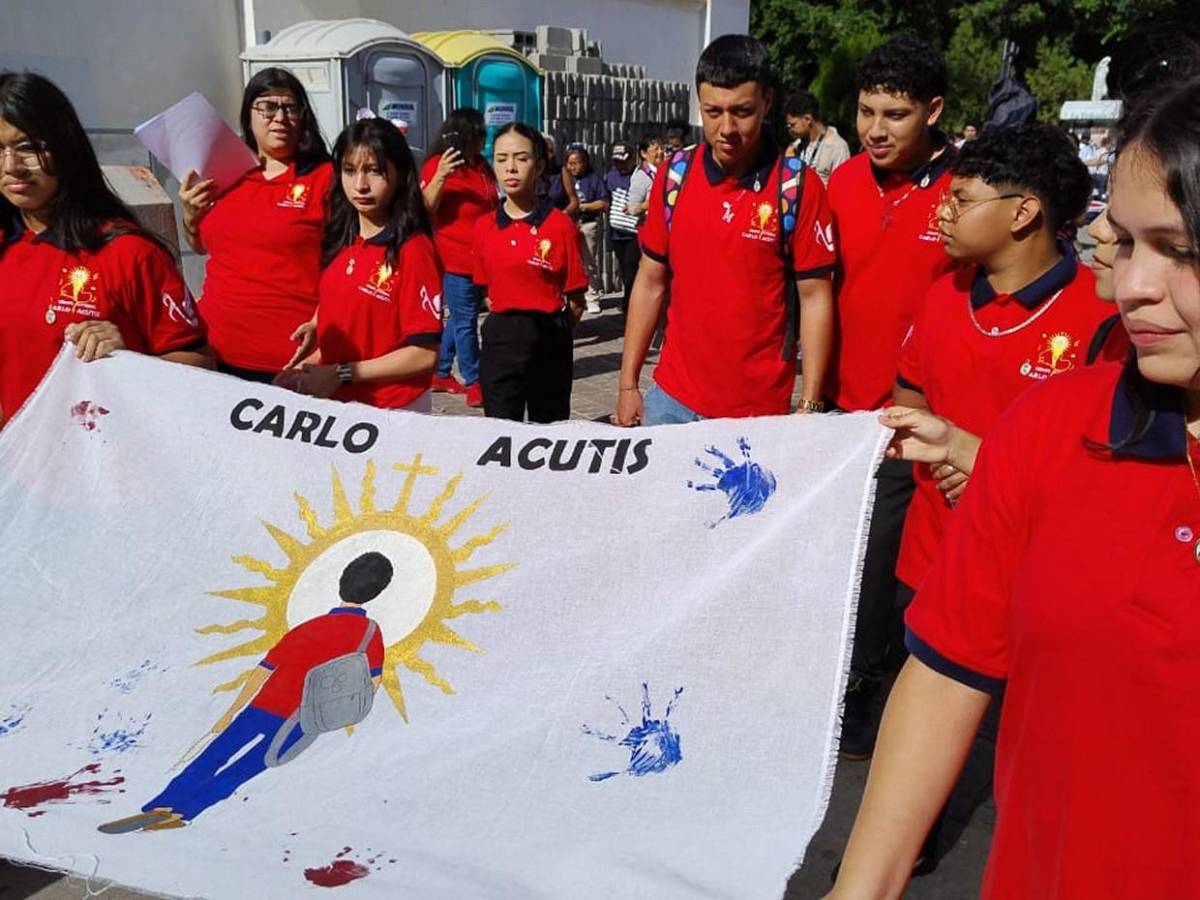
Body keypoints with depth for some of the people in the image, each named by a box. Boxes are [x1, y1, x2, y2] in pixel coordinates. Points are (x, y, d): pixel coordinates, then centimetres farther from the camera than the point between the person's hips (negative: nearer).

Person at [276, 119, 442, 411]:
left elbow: (425, 355, -18)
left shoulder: (413, 251, -15)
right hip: (335, 403, 6)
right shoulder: (339, 242, 4)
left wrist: (342, 374, -17)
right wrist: (313, 364, -2)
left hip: (393, 411, -6)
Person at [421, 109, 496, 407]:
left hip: (481, 258, 8)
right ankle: (474, 383, 2)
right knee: (466, 321, -5)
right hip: (455, 259, -8)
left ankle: (441, 373, 27)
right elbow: (425, 208, -15)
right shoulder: (438, 164, -7)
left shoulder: (481, 165, 13)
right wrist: (439, 176, -27)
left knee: (459, 319, 15)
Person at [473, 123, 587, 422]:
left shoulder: (561, 226, -7)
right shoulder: (483, 227, 4)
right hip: (499, 341, 3)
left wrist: (547, 331, 0)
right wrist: (507, 323, 5)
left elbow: (576, 301, -4)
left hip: (549, 343, -2)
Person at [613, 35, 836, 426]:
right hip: (671, 398, 3)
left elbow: (815, 296, -7)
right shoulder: (674, 175, 0)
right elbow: (650, 282, 6)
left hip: (760, 407, -3)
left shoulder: (799, 186, -9)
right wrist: (628, 383, 4)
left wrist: (810, 404, -11)